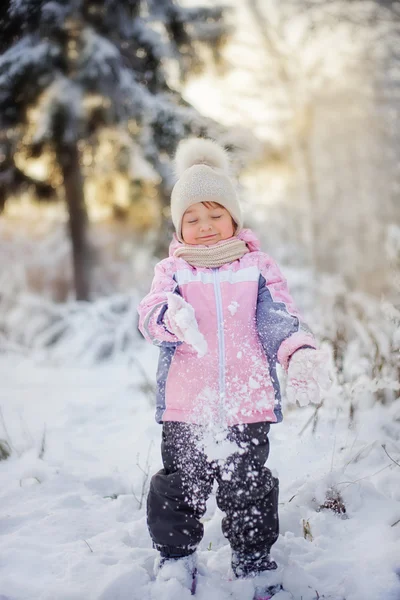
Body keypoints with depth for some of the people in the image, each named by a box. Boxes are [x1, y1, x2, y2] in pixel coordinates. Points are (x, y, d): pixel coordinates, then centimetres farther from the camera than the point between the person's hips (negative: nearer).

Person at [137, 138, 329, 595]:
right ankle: (175, 557, 27)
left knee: (249, 489, 10)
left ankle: (254, 562, 28)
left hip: (248, 405, 0)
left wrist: (300, 354, -24)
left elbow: (279, 318, -3)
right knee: (179, 487, 6)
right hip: (186, 407, 0)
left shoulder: (257, 267, 5)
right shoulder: (172, 270, 4)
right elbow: (150, 314, -12)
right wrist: (172, 316, -38)